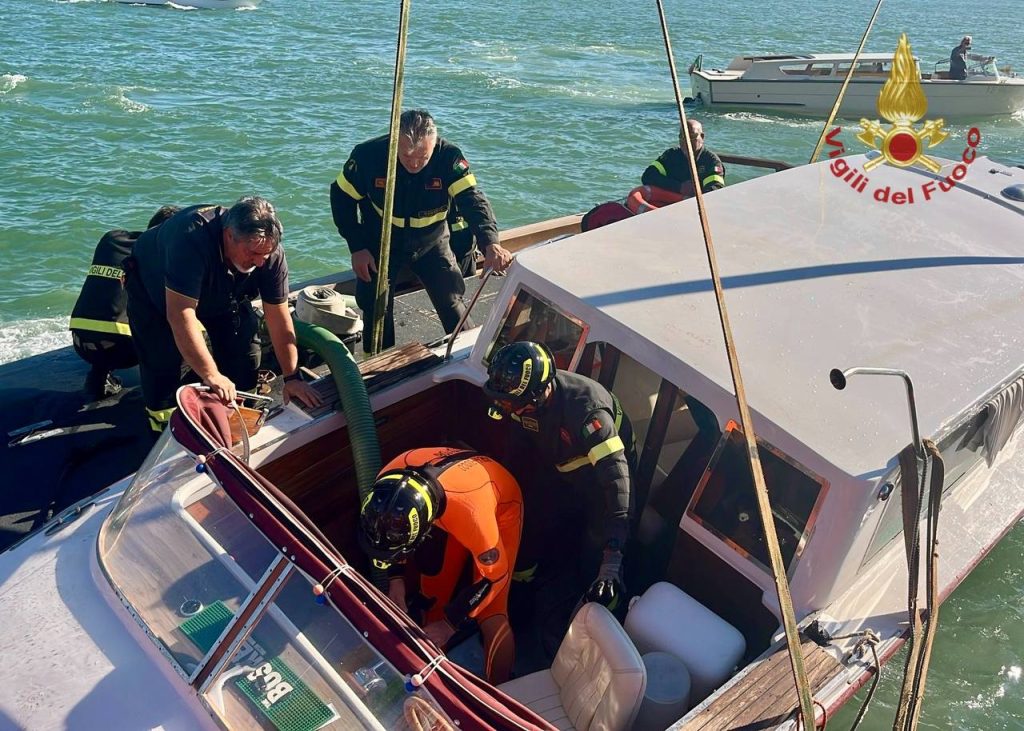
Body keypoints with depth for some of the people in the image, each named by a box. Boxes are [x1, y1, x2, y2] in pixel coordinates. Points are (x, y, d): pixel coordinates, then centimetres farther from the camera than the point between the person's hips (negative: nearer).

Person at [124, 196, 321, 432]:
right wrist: (211, 375, -50)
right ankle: (164, 427, 12)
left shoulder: (270, 252, -30)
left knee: (245, 351, -7)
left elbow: (279, 317, -22)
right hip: (154, 286, -4)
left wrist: (292, 377, -23)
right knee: (161, 360, -12)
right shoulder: (191, 238, -46)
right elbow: (180, 314, -48)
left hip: (221, 293, 4)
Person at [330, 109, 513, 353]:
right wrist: (357, 248, -14)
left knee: (452, 303, 5)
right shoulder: (368, 154, -24)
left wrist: (490, 244, -54)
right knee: (377, 312, 5)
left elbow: (472, 200, -36)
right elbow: (342, 197, -9)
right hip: (381, 246, 0)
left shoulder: (449, 157, -25)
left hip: (431, 243, 0)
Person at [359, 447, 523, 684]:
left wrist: (449, 624, -23)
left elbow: (495, 574, -28)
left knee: (491, 619, -12)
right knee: (432, 593, 6)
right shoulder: (388, 481, -31)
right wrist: (396, 579, -13)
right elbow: (389, 530, -5)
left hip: (500, 506, -4)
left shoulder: (469, 508, -46)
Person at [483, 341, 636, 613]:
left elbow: (615, 478, -47)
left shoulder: (586, 410, -43)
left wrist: (612, 561, -53)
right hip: (558, 462, 5)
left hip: (604, 461, -5)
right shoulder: (522, 394, -24)